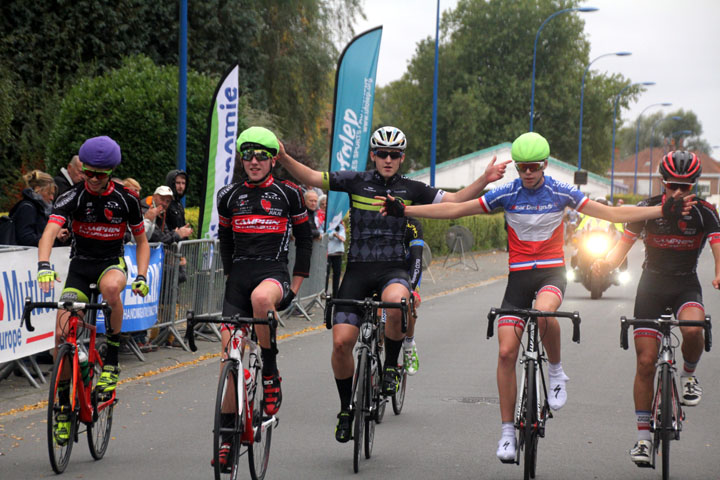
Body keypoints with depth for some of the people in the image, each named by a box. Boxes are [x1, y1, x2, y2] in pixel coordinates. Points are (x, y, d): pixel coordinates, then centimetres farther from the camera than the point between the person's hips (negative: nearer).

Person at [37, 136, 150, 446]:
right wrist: (44, 266, -46)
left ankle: (111, 362, -21)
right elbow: (49, 232, -27)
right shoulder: (72, 197, -11)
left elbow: (141, 240, 6)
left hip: (112, 262, -1)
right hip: (80, 265, 1)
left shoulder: (125, 200, -7)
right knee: (62, 332, -13)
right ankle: (63, 405, 3)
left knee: (111, 287, -39)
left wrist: (142, 276, -9)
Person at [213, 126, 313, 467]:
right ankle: (226, 433, 5)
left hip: (274, 272, -4)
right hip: (239, 275, 4)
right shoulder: (229, 195, 10)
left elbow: (304, 238, 9)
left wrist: (296, 284, 5)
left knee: (262, 297, -40)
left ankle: (271, 377, -20)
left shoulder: (288, 193, 2)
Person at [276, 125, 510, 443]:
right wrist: (284, 159, -17)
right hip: (358, 269, 1)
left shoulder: (411, 189, 6)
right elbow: (311, 178, -1)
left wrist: (485, 180, -7)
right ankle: (346, 408, 14)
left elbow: (455, 201, 6)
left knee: (396, 301, -37)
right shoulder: (356, 181, 4)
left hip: (394, 270, -1)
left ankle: (391, 365, -11)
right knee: (341, 342, -9)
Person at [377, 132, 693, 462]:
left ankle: (556, 371, -8)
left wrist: (662, 211, -10)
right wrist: (403, 211, -8)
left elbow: (614, 214, -2)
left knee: (544, 312, -37)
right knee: (506, 352, -7)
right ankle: (507, 431, 4)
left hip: (551, 272, -2)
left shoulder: (561, 193, -2)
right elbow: (454, 209, -2)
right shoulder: (506, 194, -1)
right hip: (518, 275, 2)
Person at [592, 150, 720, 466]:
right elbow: (623, 245, -7)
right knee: (645, 362, -4)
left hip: (686, 286, 0)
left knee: (692, 328, -34)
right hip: (651, 286, 1)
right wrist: (605, 264, -29)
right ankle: (643, 436, 6)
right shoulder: (648, 209, -7)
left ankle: (689, 375, -1)